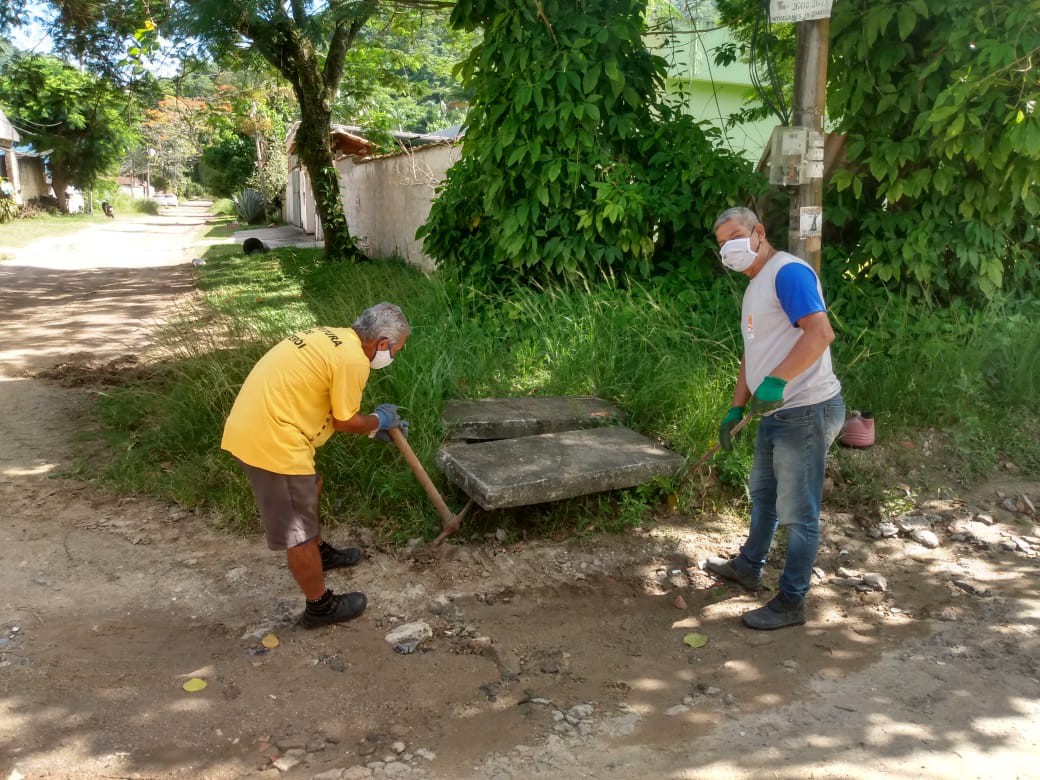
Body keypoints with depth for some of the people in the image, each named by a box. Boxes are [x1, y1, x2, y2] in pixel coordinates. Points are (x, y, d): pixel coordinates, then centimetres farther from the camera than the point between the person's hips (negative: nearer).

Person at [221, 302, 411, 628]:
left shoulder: (334, 337, 12)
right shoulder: (353, 360, -18)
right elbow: (344, 421, -8)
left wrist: (380, 425, 24)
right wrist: (379, 420, 11)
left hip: (255, 424, 10)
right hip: (270, 439, -10)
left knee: (309, 489, 31)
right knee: (299, 530, 6)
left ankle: (320, 552, 51)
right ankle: (320, 606, 22)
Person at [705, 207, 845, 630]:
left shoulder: (788, 272, -15)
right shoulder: (754, 287, 16)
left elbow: (820, 332, -27)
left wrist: (776, 381, -35)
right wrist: (736, 409, 18)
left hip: (806, 411, -10)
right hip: (775, 413, 10)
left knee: (798, 512, 1)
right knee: (763, 493, 23)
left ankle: (791, 602, 12)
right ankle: (748, 567, 41)